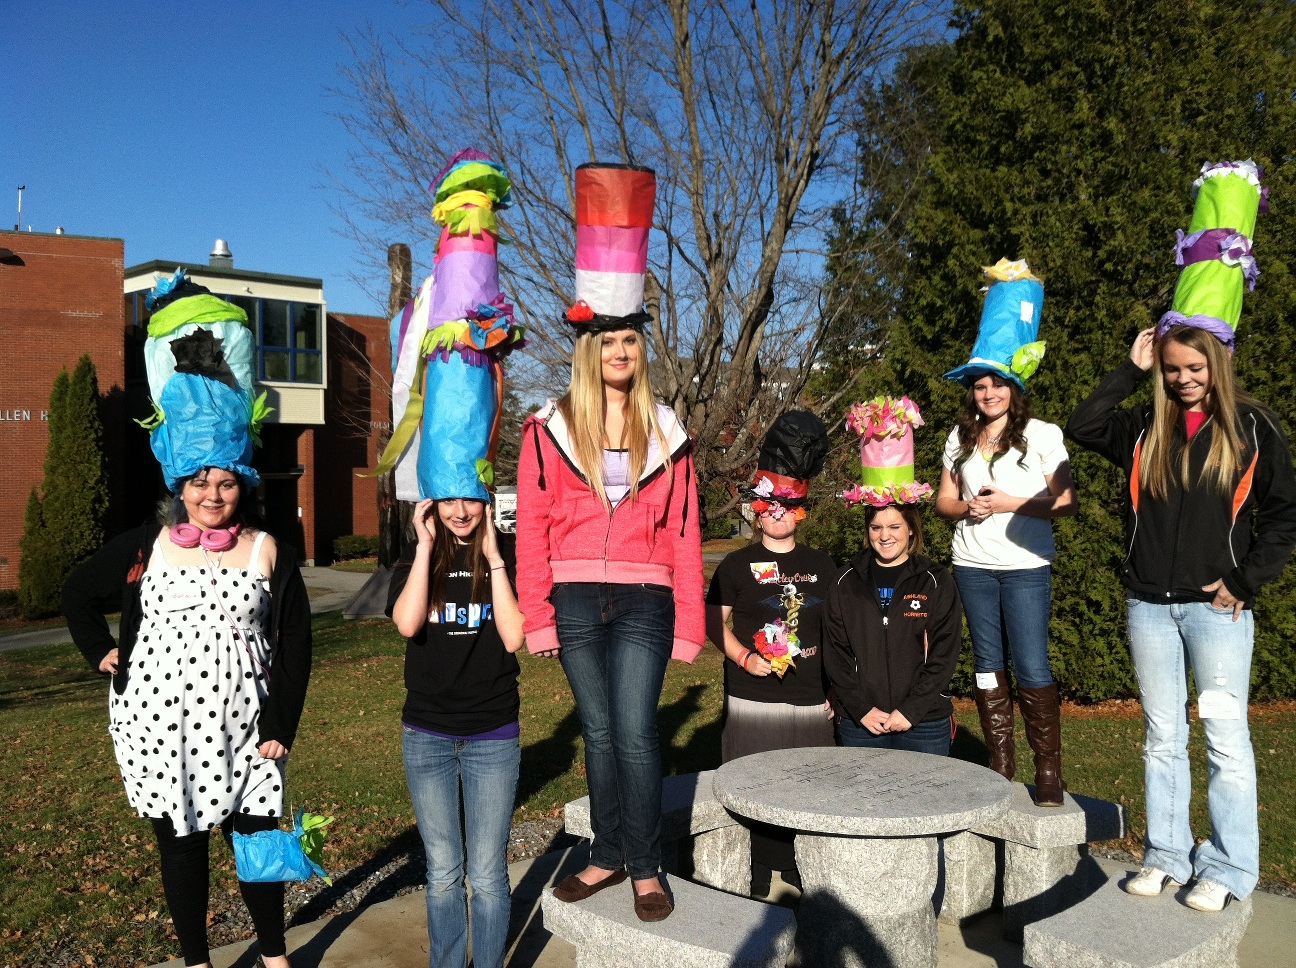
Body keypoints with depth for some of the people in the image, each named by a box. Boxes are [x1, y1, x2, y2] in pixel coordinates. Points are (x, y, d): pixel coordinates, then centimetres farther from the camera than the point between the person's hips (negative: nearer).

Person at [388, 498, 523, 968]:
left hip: (493, 735, -1)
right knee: (442, 873, 14)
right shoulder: (415, 557, 1)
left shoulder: (509, 554, -4)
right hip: (426, 735, 2)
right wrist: (426, 546, -16)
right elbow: (407, 624, -18)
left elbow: (513, 638, -15)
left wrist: (493, 557, -16)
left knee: (488, 875, 6)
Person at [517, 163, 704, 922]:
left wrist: (689, 623, 1)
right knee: (599, 733, 11)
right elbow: (532, 526, 1)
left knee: (635, 733, -5)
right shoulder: (550, 428, 2)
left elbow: (684, 532, 5)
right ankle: (609, 856, 26)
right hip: (575, 600, 1)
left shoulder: (666, 432, 6)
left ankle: (647, 868, 11)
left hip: (643, 601, -1)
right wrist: (535, 615, -4)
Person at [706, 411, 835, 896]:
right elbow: (714, 621, 2)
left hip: (810, 700, 3)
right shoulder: (737, 564, 3)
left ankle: (805, 872, 23)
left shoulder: (821, 566, 11)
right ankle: (756, 875, 14)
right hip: (752, 699, -3)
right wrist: (745, 658, -12)